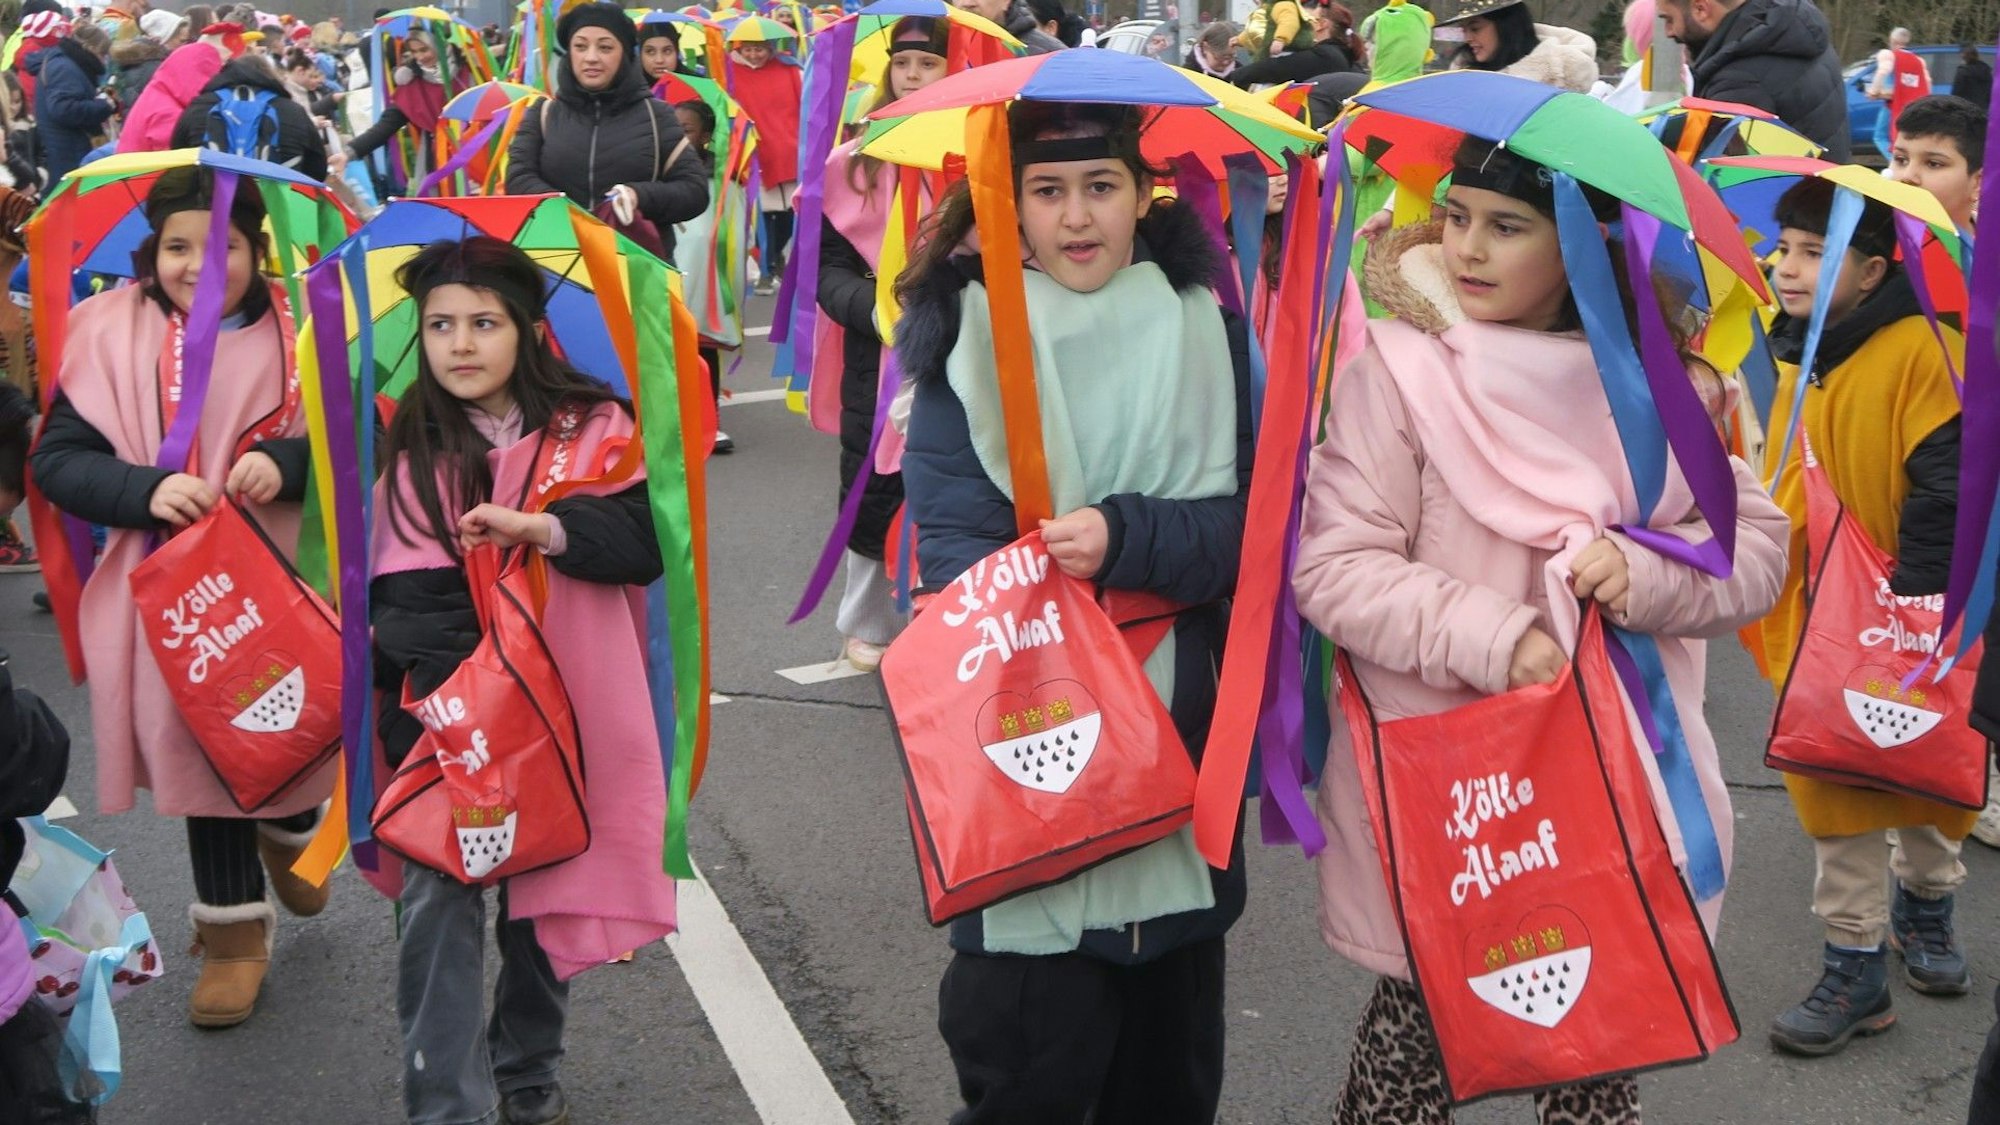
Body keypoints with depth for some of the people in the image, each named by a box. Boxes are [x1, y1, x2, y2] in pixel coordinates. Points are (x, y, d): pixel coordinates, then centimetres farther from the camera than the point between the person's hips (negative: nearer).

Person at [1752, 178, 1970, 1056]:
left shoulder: (1922, 351, -16)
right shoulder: (1793, 357, 4)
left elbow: (1948, 490, -20)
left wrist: (1916, 602, -21)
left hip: (1912, 627, -4)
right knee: (1833, 790, 5)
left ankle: (1925, 901, 40)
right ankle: (1855, 962, 15)